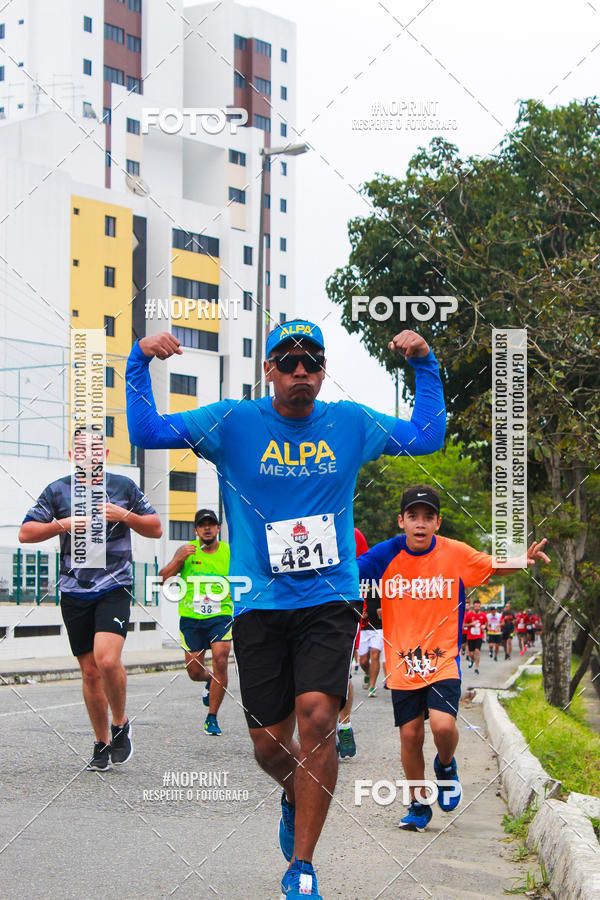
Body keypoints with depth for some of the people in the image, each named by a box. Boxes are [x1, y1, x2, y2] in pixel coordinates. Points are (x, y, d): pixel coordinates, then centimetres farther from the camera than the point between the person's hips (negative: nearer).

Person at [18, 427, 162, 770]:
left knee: (107, 659, -21)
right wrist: (63, 524, -10)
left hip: (114, 587, -2)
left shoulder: (123, 487, 5)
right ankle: (102, 743, 21)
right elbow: (26, 533, 6)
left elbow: (156, 529, 10)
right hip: (74, 591, 2)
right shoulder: (57, 491, 6)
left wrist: (124, 516, -8)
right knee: (90, 671, 6)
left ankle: (121, 724, 4)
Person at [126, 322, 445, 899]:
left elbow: (427, 437, 17)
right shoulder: (233, 423, 1)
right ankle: (297, 796, 40)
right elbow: (146, 432, -3)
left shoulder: (351, 423, 8)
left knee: (317, 717, -20)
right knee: (269, 744, 2)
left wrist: (424, 365, 8)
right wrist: (139, 361, -14)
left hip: (329, 599, 0)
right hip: (259, 604, 0)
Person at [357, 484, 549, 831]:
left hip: (444, 659, -1)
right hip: (402, 660, 2)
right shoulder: (386, 555, -5)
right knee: (410, 734, 4)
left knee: (443, 725, -20)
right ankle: (418, 806, 25)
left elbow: (493, 566, 6)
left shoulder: (455, 553, -6)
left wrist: (523, 560, -13)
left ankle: (446, 765, 16)